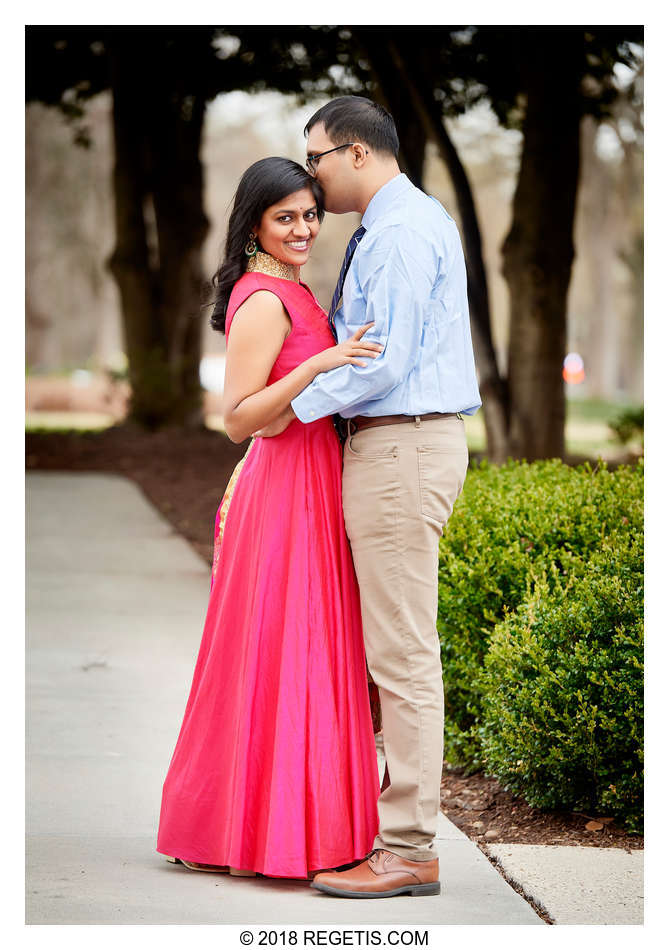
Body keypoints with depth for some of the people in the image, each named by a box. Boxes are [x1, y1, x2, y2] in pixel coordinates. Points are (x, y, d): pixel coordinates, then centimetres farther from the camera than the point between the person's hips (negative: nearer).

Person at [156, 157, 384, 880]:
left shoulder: (288, 293, 15)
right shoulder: (265, 300, -15)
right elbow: (237, 418, -20)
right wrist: (321, 365, -28)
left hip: (307, 487, 10)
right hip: (286, 488, -10)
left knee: (289, 657, 13)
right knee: (286, 658, -5)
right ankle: (275, 829, 3)